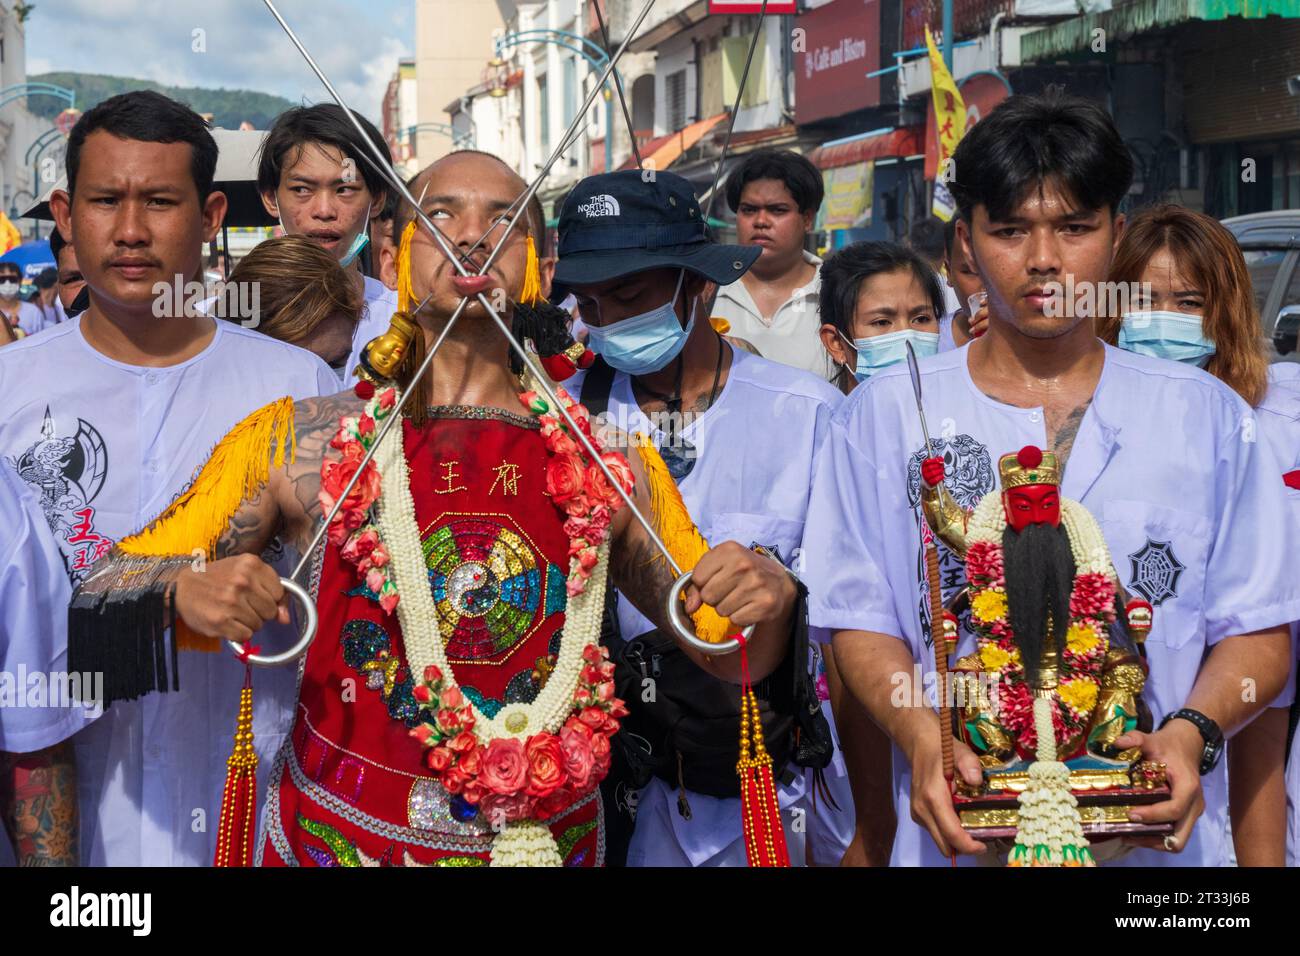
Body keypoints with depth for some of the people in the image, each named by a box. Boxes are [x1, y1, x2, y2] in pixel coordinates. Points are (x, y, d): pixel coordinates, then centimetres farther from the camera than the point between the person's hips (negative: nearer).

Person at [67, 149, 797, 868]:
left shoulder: (610, 464, -4)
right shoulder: (297, 444, -8)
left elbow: (728, 658, 4)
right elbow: (103, 601, -5)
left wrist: (766, 601, -17)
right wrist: (183, 590, -25)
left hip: (556, 839, 2)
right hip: (339, 839, -1)